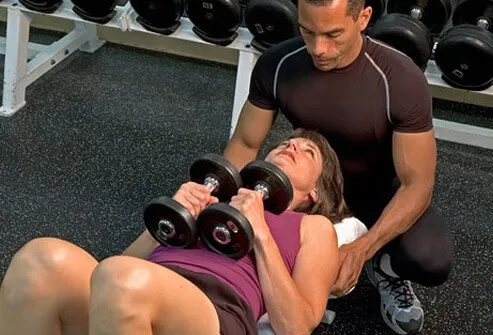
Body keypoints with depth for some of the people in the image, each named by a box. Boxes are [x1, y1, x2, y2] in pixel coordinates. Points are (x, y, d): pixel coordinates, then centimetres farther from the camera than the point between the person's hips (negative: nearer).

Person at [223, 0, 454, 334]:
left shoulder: (401, 80, -29)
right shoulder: (276, 65, -20)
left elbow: (416, 183, -26)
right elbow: (244, 144, -8)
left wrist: (362, 248, -40)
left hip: (379, 188, -2)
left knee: (432, 261, -32)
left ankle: (383, 268, 5)